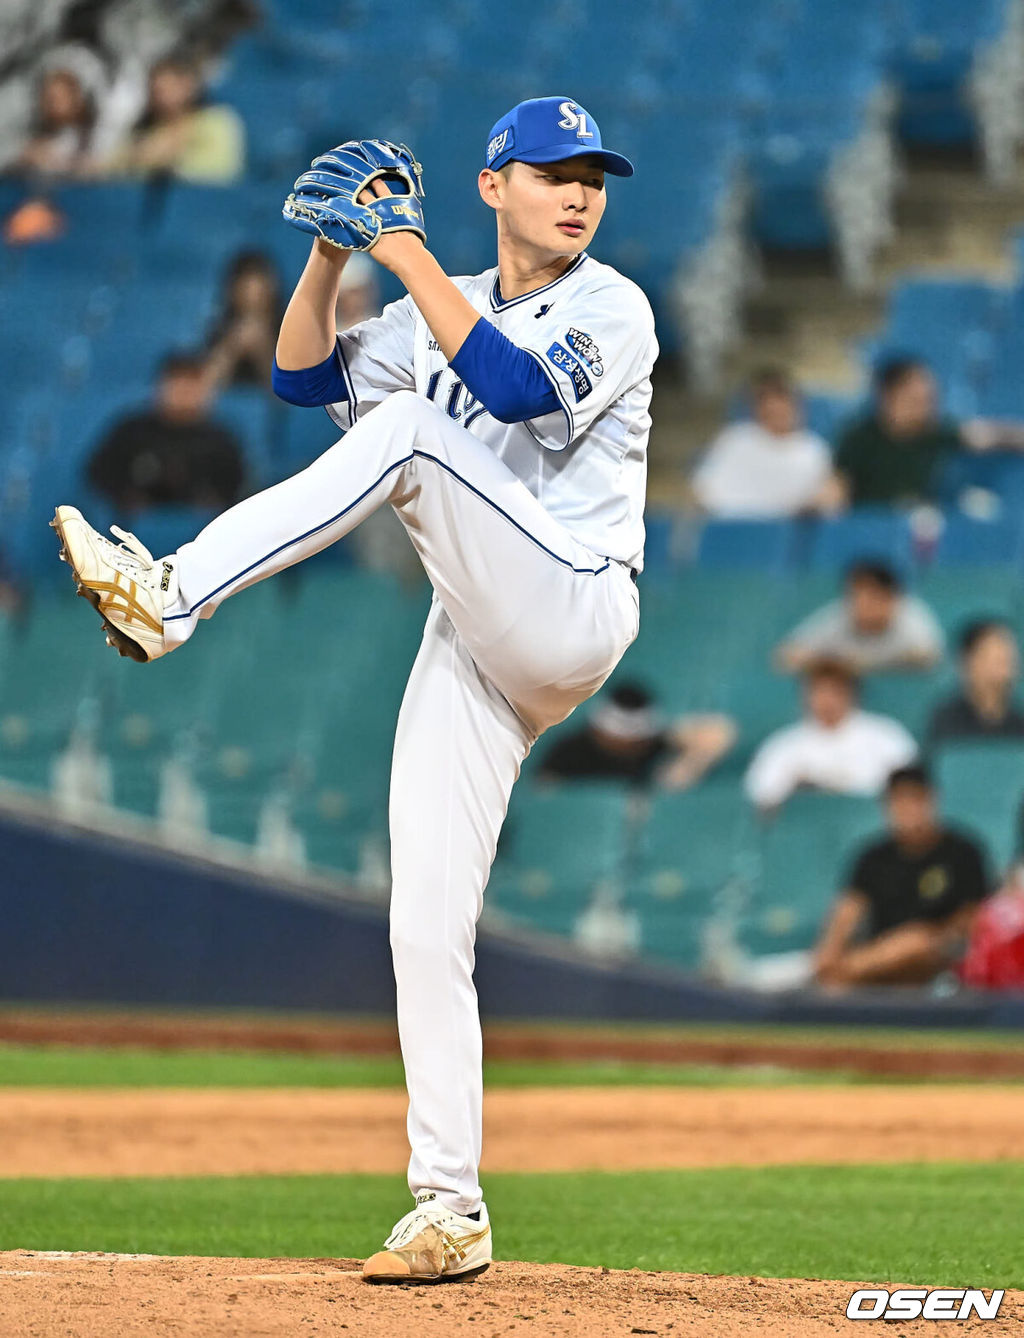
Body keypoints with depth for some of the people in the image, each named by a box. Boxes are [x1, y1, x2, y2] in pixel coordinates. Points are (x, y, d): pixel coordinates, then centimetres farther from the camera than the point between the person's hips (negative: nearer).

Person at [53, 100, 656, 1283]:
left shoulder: (612, 309, -1)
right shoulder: (440, 314, 19)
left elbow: (516, 389, -19)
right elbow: (304, 374, 15)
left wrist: (405, 250, -17)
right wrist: (332, 252, 1)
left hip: (571, 607, -6)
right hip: (473, 648, 6)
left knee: (406, 430, -26)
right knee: (424, 929, -4)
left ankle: (173, 597, -33)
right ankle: (449, 1213, -1)